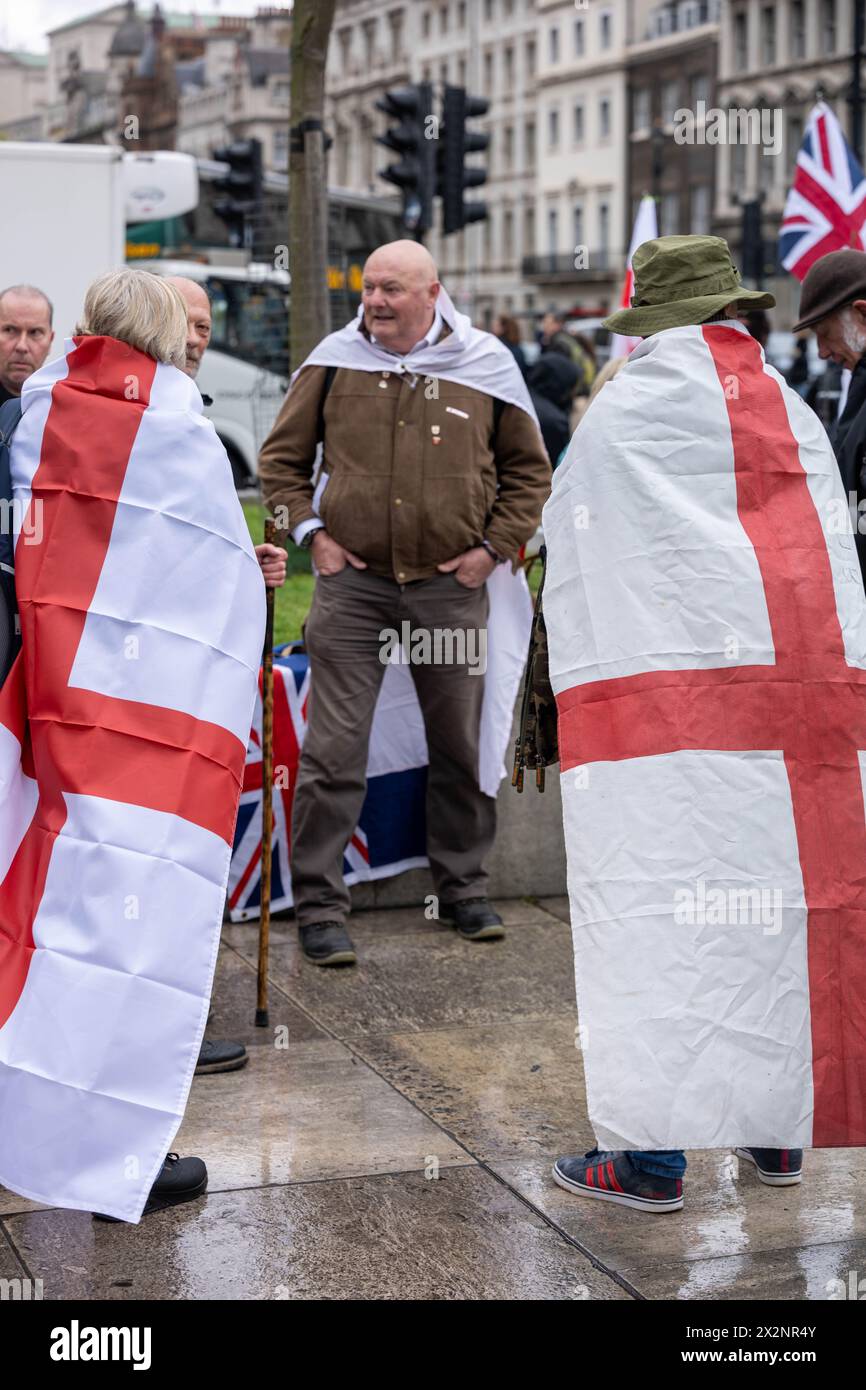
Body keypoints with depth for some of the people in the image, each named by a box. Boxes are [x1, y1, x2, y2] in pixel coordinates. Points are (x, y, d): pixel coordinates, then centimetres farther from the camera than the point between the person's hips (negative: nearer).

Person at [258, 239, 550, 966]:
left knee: (462, 745, 11)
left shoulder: (484, 366, 2)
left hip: (451, 585, 1)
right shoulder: (336, 360, 1)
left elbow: (529, 470, 11)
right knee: (334, 748, -5)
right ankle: (319, 903, 4)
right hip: (353, 583, -1)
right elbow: (281, 457, 11)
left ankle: (464, 886, 28)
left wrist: (493, 547, 2)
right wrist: (311, 532, 0)